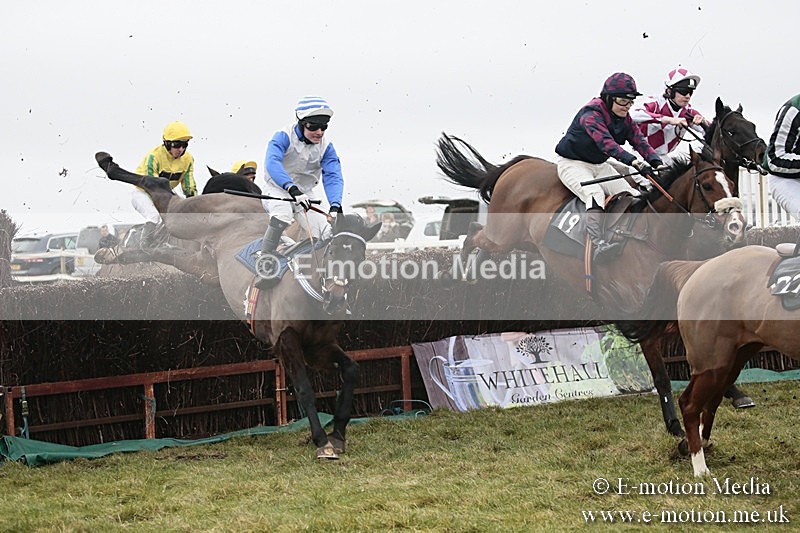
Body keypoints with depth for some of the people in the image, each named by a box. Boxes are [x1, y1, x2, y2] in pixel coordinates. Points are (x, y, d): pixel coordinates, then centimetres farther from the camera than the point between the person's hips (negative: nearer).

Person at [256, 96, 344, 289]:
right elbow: (272, 163, -39)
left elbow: (333, 177, -20)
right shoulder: (284, 137, -22)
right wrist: (292, 189, -55)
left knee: (328, 233, -11)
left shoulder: (326, 146, -9)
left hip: (306, 193, 4)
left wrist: (335, 205, -40)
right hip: (277, 189, -4)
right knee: (282, 213, -37)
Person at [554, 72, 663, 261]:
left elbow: (639, 141, -6)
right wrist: (634, 162, -51)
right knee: (595, 193, -33)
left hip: (599, 164, 9)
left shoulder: (624, 118, 2)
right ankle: (598, 244, -48)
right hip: (571, 163, -9)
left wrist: (656, 162, -26)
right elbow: (605, 142, -39)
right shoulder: (591, 114, -26)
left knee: (630, 194, -7)